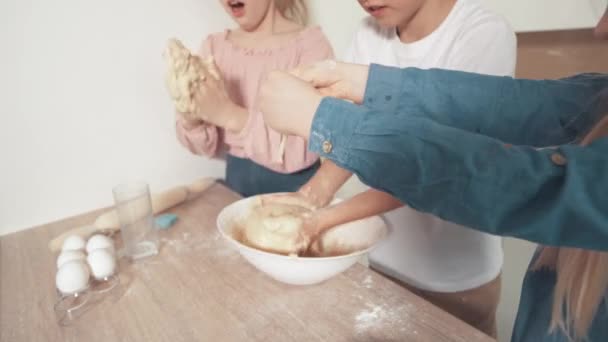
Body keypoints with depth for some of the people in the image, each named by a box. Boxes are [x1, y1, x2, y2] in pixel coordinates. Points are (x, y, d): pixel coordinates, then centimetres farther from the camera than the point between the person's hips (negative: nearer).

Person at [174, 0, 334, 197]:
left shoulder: (310, 44, -11)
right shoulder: (214, 46, 1)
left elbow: (302, 149, -20)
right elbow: (209, 146, 2)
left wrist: (230, 114, -28)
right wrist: (191, 119, -17)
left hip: (297, 186, -3)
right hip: (237, 183, 3)